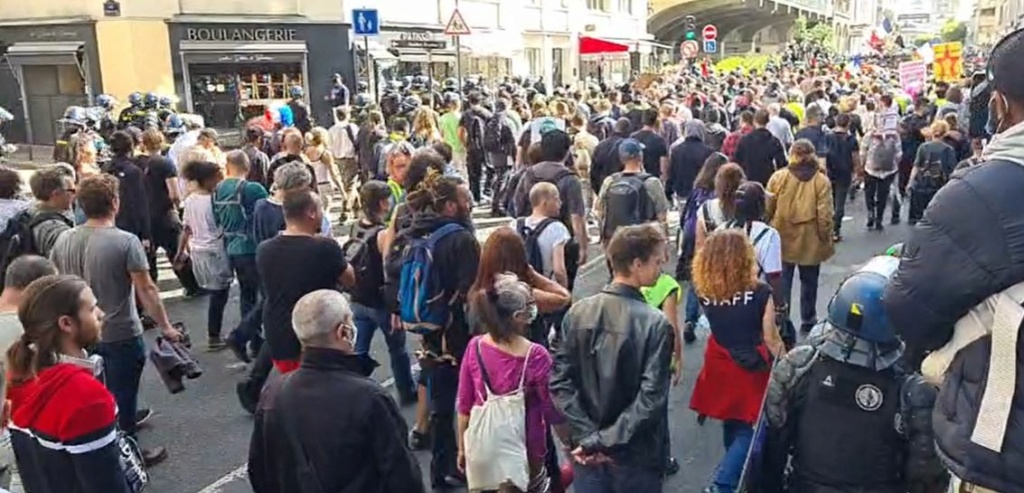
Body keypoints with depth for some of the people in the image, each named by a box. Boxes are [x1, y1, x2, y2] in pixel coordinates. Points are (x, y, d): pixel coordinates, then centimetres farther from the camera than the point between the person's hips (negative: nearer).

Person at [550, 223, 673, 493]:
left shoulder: (578, 312, -6)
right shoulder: (656, 324, -17)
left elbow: (560, 381, -8)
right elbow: (651, 399, -23)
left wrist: (588, 434, -8)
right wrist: (605, 440, -17)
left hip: (586, 447, 3)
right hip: (635, 453, -3)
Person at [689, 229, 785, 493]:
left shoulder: (705, 292, -11)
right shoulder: (760, 293, -19)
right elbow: (771, 339, -11)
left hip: (719, 367, 4)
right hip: (751, 370, -4)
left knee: (732, 426, 24)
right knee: (746, 430, 9)